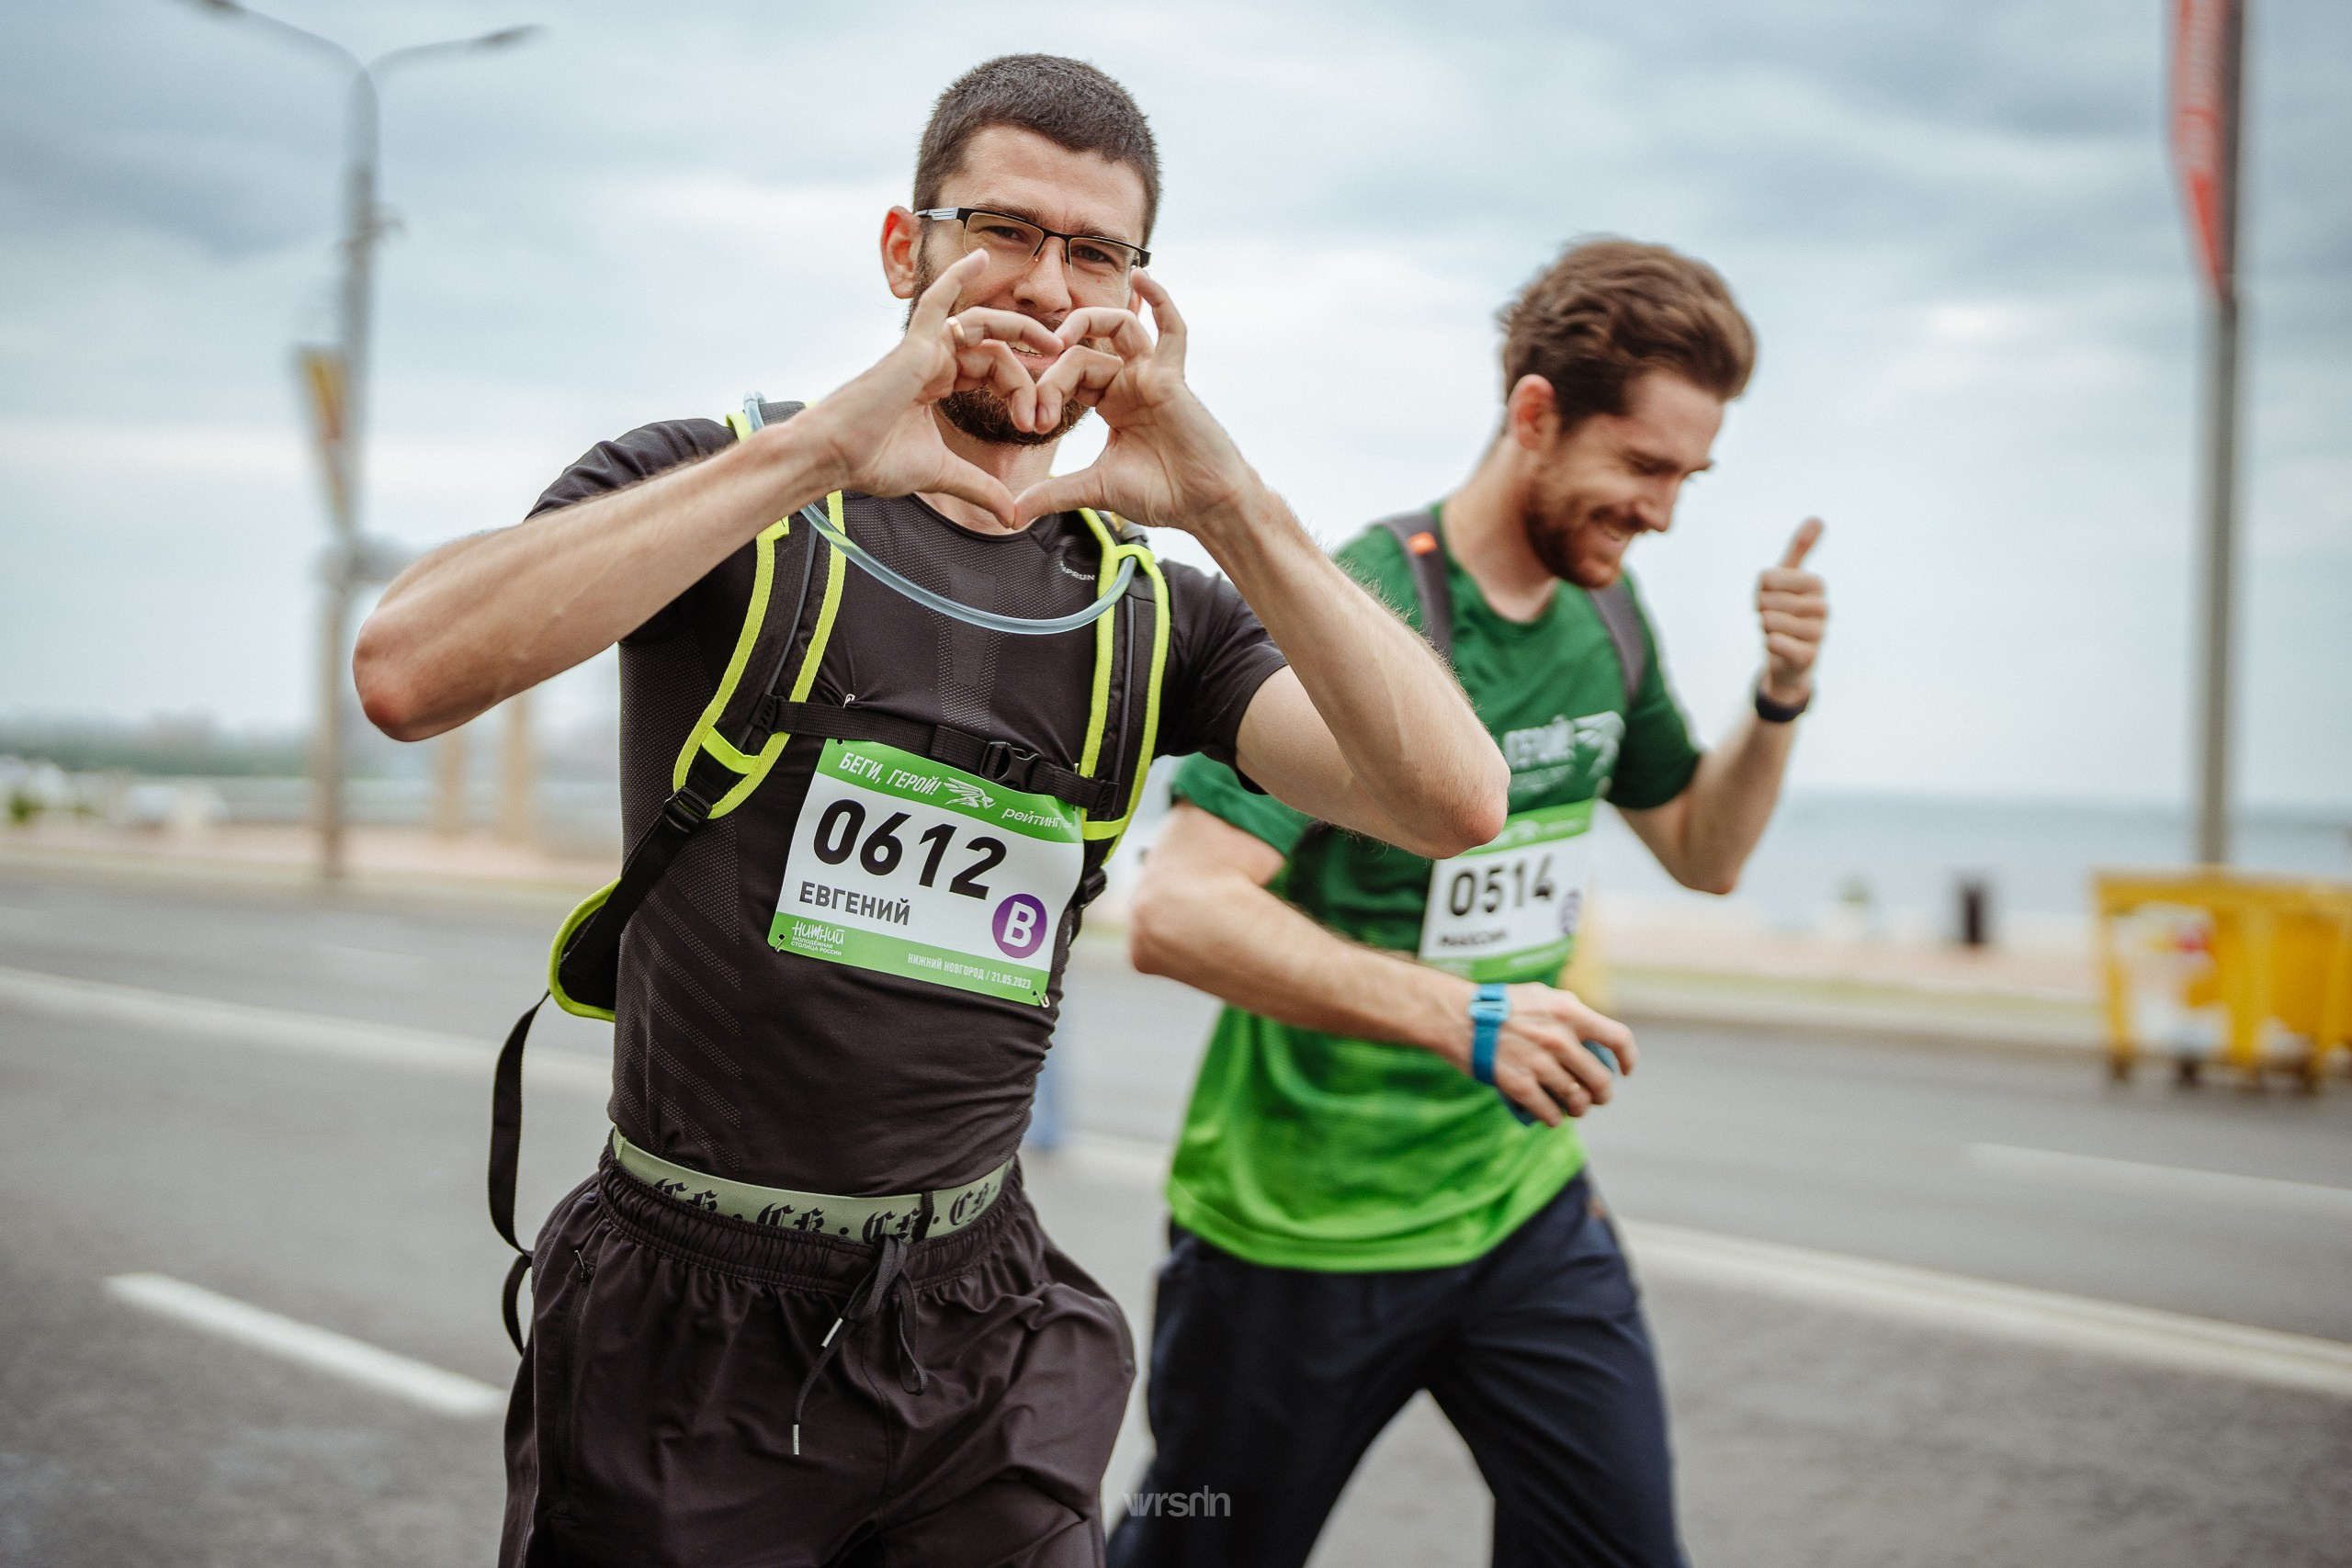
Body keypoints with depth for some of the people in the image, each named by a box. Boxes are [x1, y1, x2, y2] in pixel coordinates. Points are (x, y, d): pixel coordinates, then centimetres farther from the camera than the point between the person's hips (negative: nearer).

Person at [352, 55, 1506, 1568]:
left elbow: (1455, 801, -11)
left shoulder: (1152, 613, 4)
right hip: (680, 1331, -2)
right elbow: (409, 674, -23)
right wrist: (815, 449, -29)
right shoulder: (715, 485, -4)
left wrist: (1231, 505, -24)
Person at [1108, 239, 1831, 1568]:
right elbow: (1177, 913, -29)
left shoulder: (1605, 614, 4)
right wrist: (1460, 1018, -36)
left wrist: (1781, 701, -1)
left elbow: (1706, 851, 18)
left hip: (1522, 1197, 6)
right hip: (1302, 1223, -6)